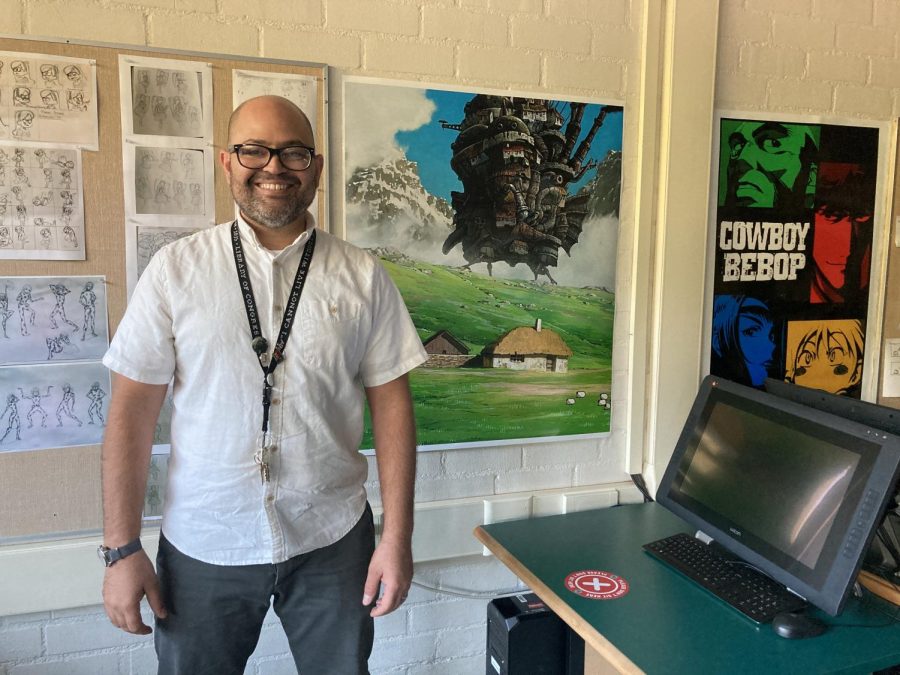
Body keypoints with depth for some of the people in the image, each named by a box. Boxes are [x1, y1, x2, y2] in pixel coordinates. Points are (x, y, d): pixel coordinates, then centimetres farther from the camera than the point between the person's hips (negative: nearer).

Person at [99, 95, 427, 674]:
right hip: (202, 545, 0)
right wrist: (121, 549, -5)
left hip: (333, 539, 1)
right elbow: (133, 410, -4)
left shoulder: (363, 277, -3)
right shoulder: (176, 269, -4)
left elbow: (391, 404, -2)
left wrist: (397, 538, -5)